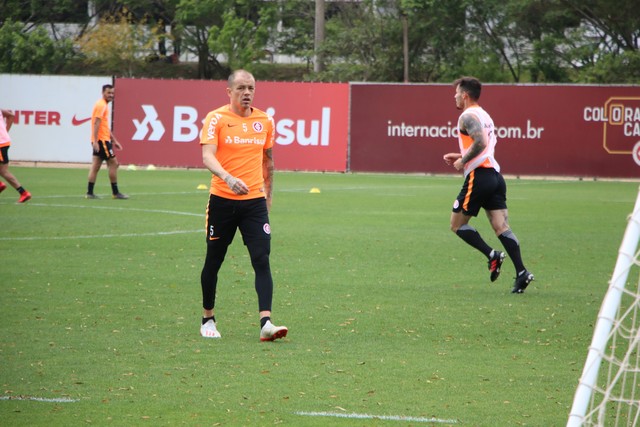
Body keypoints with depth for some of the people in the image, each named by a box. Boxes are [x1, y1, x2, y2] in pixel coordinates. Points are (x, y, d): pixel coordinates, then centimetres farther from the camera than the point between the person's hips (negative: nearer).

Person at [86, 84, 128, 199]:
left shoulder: (104, 105, 20)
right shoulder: (101, 105, -11)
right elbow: (96, 123, -19)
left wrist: (114, 140, 27)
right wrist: (95, 141, -25)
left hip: (98, 141, 10)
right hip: (101, 140, -10)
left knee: (95, 166, 6)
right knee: (113, 163, -5)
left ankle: (90, 193, 4)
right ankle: (115, 192, -2)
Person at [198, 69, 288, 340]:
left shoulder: (264, 121, 8)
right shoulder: (216, 119, -6)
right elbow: (208, 157, -18)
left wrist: (268, 195, 21)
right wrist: (229, 178, -35)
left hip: (255, 202, 2)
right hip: (222, 200, -2)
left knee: (262, 260, -11)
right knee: (213, 262, 9)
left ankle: (265, 323, -18)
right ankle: (208, 319, 25)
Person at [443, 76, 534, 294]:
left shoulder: (468, 116, -8)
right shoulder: (484, 115, 22)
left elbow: (480, 143, -23)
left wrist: (463, 161, -11)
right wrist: (461, 156, 24)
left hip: (478, 176, -9)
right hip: (495, 176, 9)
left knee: (457, 224, 4)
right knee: (501, 227, 0)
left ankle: (492, 255, -10)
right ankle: (521, 272, -13)